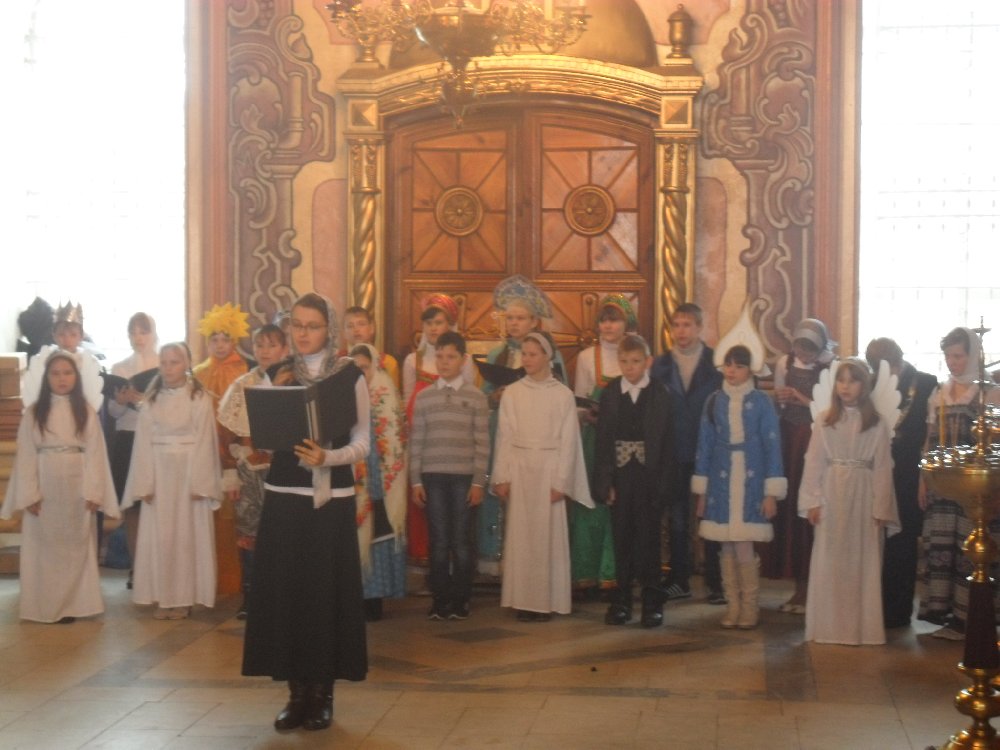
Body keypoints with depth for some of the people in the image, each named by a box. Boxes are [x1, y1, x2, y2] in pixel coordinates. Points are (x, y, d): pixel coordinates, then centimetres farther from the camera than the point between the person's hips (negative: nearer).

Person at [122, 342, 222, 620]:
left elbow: (204, 441, -6)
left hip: (188, 472, -3)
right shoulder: (151, 399, 8)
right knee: (159, 536, 3)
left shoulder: (199, 398, -2)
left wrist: (199, 482, -13)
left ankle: (184, 598, 7)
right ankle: (163, 597, 10)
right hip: (159, 473, 3)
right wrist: (144, 483, -5)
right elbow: (143, 442, 3)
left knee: (187, 535, 1)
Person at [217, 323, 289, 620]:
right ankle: (250, 594, 11)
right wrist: (247, 454, -6)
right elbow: (230, 432, 5)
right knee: (249, 529, 1)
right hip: (250, 469, 1)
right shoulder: (241, 386, 6)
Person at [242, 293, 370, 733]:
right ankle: (297, 693, 11)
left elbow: (362, 443, -3)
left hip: (332, 498, -2)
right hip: (283, 495, 3)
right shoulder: (277, 375, 6)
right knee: (284, 589, 1)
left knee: (327, 591, 0)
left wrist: (327, 457, -20)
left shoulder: (350, 376, -2)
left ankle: (322, 694, 11)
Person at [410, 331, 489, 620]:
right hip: (433, 477, 1)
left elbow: (482, 443, 0)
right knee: (438, 541, 2)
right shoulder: (423, 397, 8)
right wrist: (416, 480, 2)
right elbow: (416, 441, 7)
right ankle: (440, 599, 9)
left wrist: (478, 482, -5)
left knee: (461, 541, 1)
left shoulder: (476, 397, 3)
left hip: (464, 477, -1)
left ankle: (460, 600, 10)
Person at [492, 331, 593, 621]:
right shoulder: (511, 393, 4)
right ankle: (523, 600, 5)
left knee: (548, 534, -1)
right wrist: (502, 477, -1)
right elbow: (504, 437, 5)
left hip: (549, 469, -1)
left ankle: (547, 600, 4)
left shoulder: (563, 395, 0)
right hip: (519, 469, 1)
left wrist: (561, 481, -6)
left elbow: (568, 440, 0)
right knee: (520, 534, 1)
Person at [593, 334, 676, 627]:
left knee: (648, 539, 2)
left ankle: (652, 602, 11)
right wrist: (604, 481, -5)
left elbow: (666, 441, -4)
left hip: (649, 478, -2)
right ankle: (622, 600, 15)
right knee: (622, 539, 7)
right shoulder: (610, 393, 5)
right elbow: (603, 439, 2)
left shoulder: (660, 395, -2)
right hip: (620, 476, 2)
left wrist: (663, 483, -11)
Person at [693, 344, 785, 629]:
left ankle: (749, 608, 8)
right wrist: (701, 491, 7)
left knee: (744, 547, -6)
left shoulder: (761, 402, -2)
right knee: (727, 548, 5)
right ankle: (732, 606, 15)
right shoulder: (714, 401, 5)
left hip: (751, 483, -2)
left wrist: (772, 493, -6)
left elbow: (773, 446, -2)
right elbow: (705, 445, 8)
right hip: (721, 483, 3)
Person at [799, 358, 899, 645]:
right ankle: (829, 624, 9)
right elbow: (813, 463, 2)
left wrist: (880, 509, -5)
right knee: (829, 561, 3)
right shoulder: (824, 420, 2)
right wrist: (813, 502, -4)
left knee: (862, 562, 2)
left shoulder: (877, 424, 0)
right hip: (831, 495, 1)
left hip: (863, 497, -1)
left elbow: (883, 468, 0)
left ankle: (860, 626, 9)